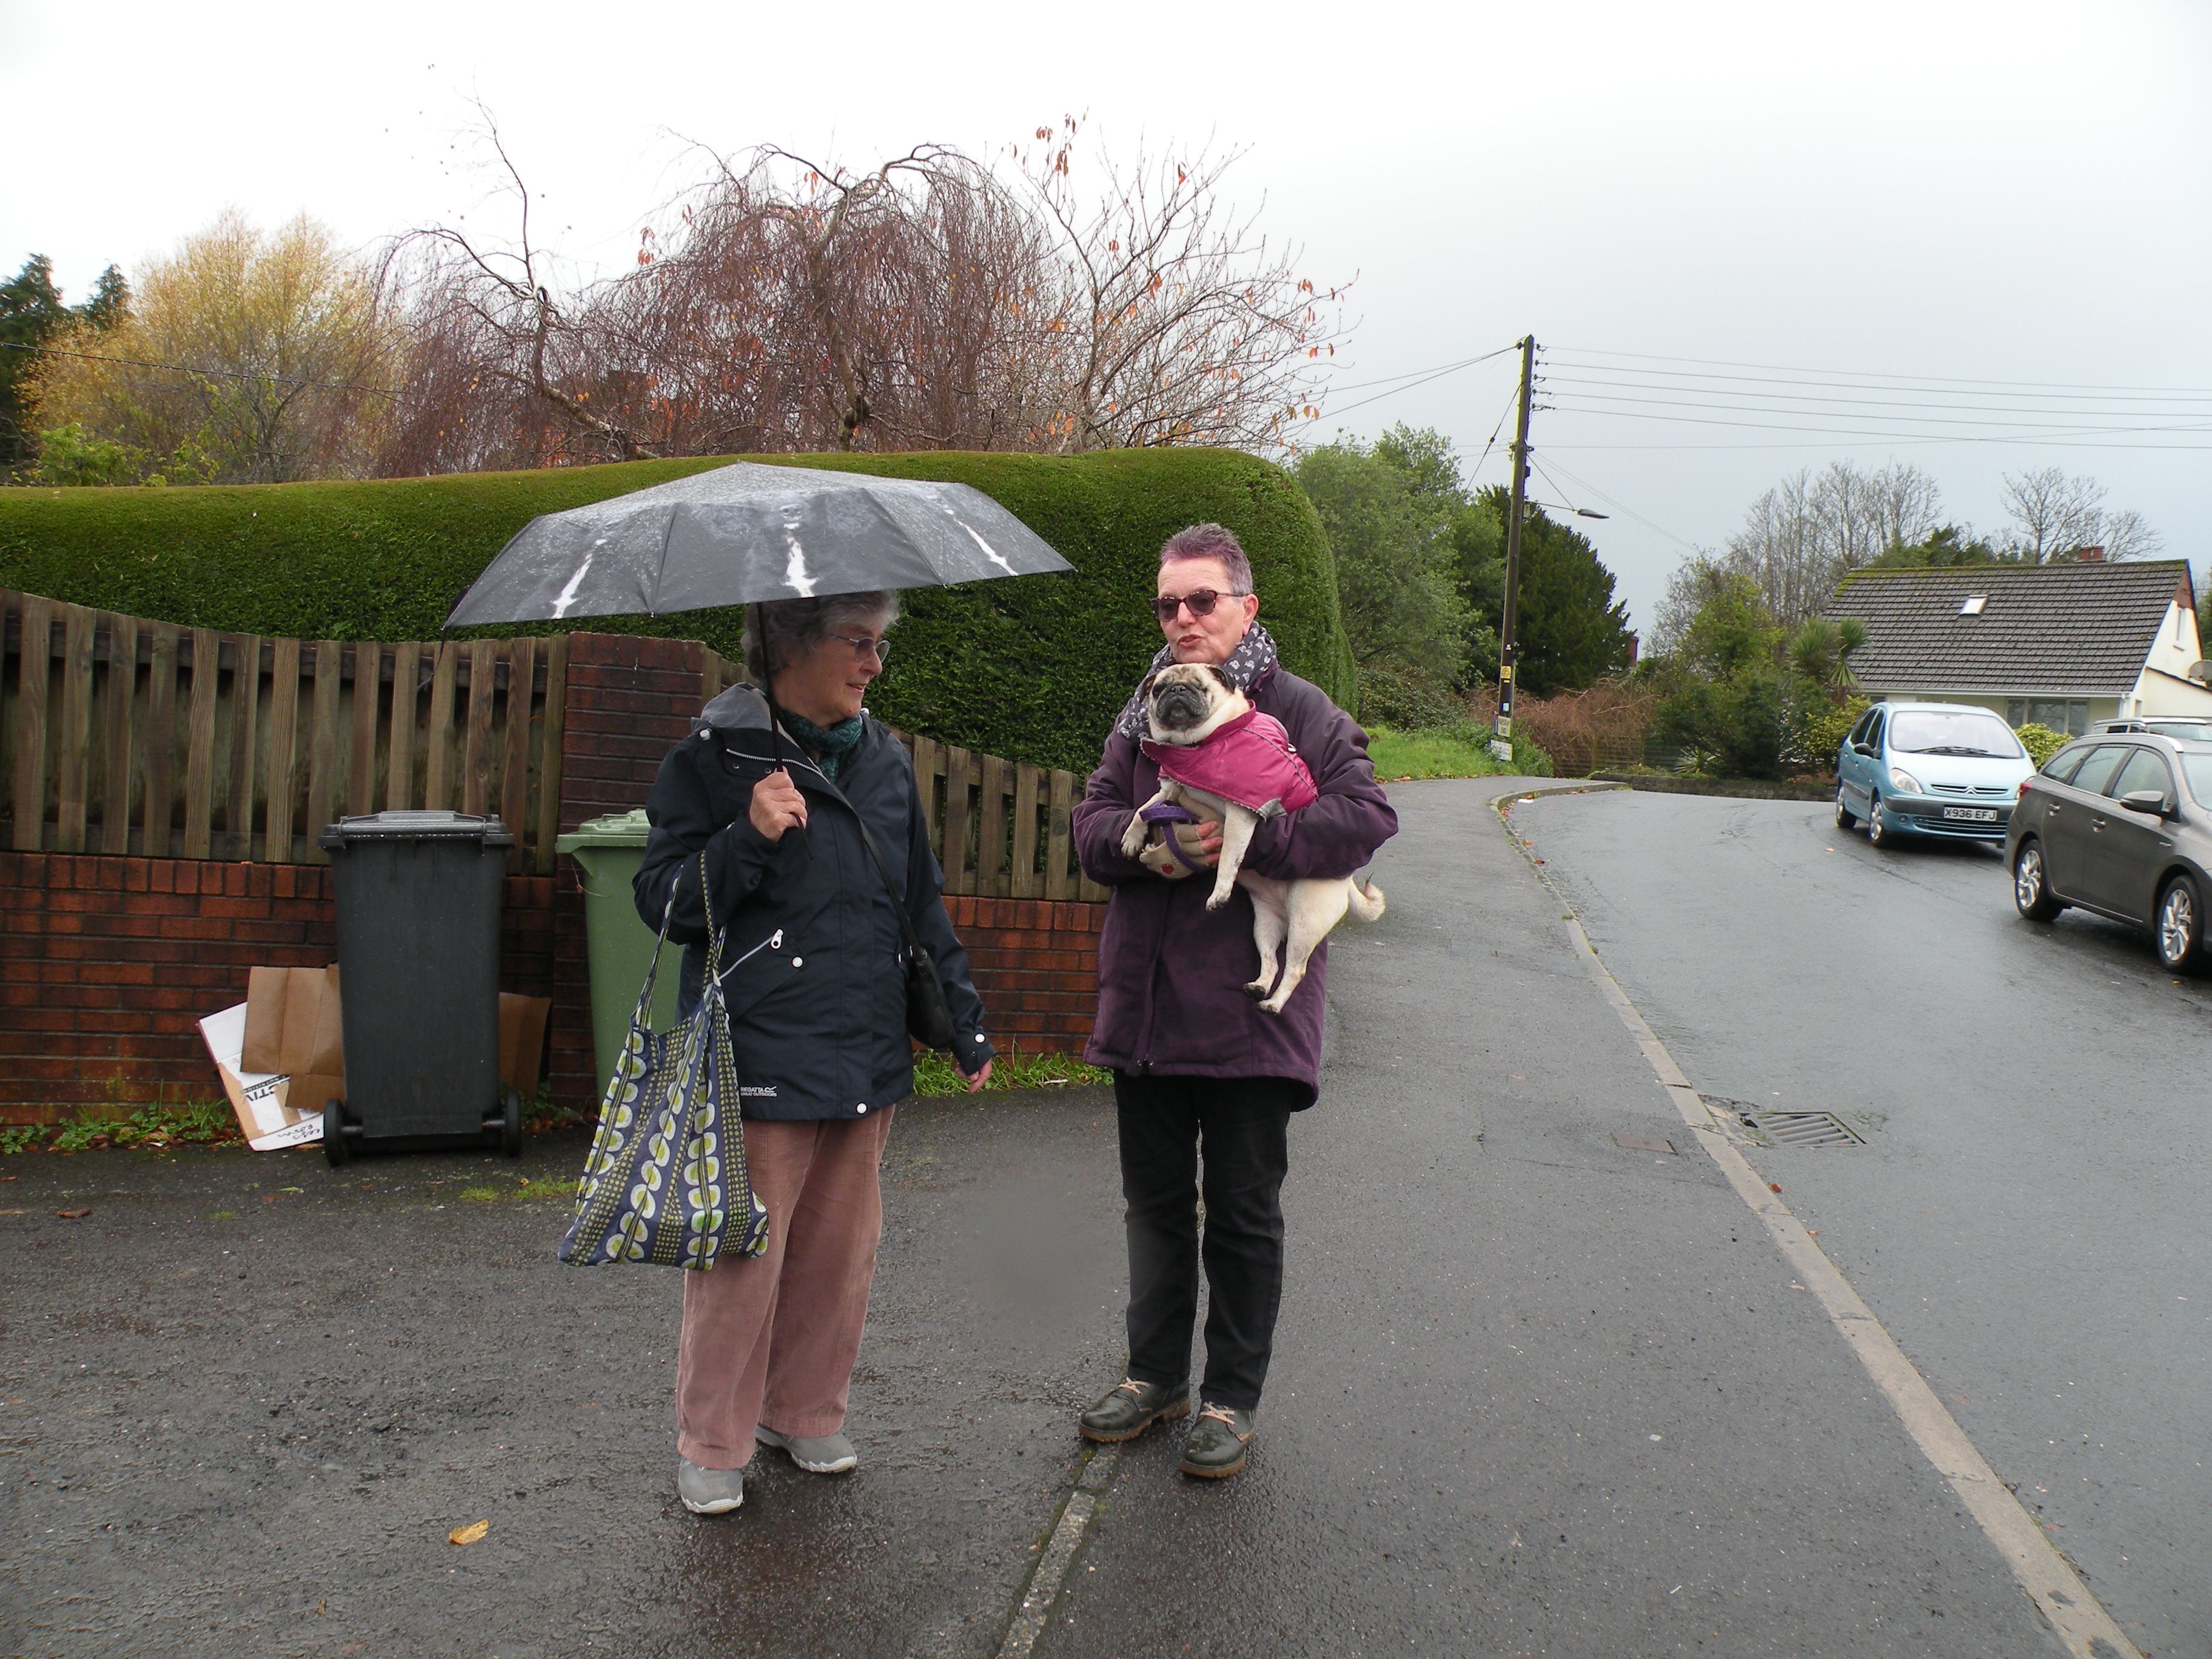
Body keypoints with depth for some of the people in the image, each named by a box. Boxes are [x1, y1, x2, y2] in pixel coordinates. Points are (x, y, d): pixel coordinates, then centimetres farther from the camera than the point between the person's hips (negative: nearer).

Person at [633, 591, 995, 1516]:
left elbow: (922, 902, 18)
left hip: (867, 1056, 5)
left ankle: (805, 1414, 32)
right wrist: (748, 838, -23)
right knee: (742, 1260, 2)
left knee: (839, 1252, 13)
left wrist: (964, 1022, 17)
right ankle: (711, 1445, 21)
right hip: (759, 1059, -5)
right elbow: (663, 903, -7)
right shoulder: (716, 757, -5)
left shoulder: (885, 760, 10)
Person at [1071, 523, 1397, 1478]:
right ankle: (1156, 1376, 34)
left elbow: (1366, 817, -14)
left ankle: (1232, 1398, 24)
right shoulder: (1144, 713, 11)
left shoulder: (1300, 712, -4)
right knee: (1156, 1202, 18)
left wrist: (1243, 838, -22)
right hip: (1143, 1005, 5)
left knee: (1244, 1216, 8)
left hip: (1249, 1012, -5)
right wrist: (1140, 842, -13)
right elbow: (1091, 820, 9)